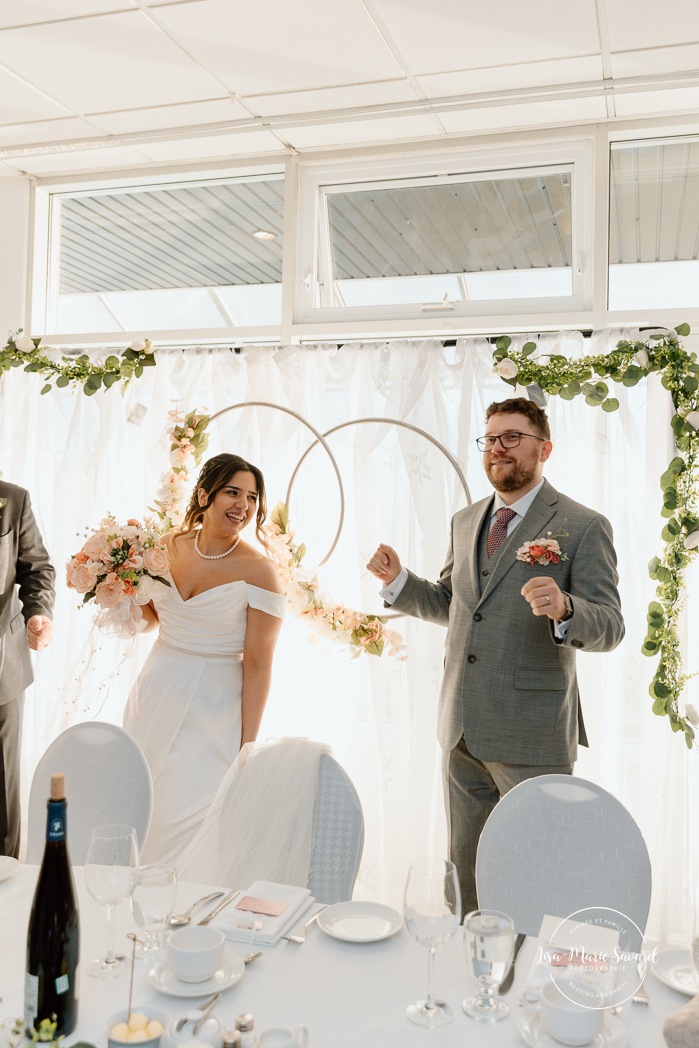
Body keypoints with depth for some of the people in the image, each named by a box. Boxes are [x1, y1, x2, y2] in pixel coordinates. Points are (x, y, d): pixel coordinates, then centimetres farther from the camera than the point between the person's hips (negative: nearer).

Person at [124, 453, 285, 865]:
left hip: (211, 717, -5)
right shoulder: (169, 547, 0)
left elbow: (258, 665, -13)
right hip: (153, 704, 5)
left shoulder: (259, 573, -14)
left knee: (184, 827, -1)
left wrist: (247, 746, -13)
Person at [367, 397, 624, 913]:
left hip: (533, 737, -6)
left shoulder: (583, 527, -8)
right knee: (465, 868, 20)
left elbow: (609, 627, -13)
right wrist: (398, 579, 4)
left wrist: (564, 608, -33)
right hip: (463, 731, 6)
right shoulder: (466, 521, 11)